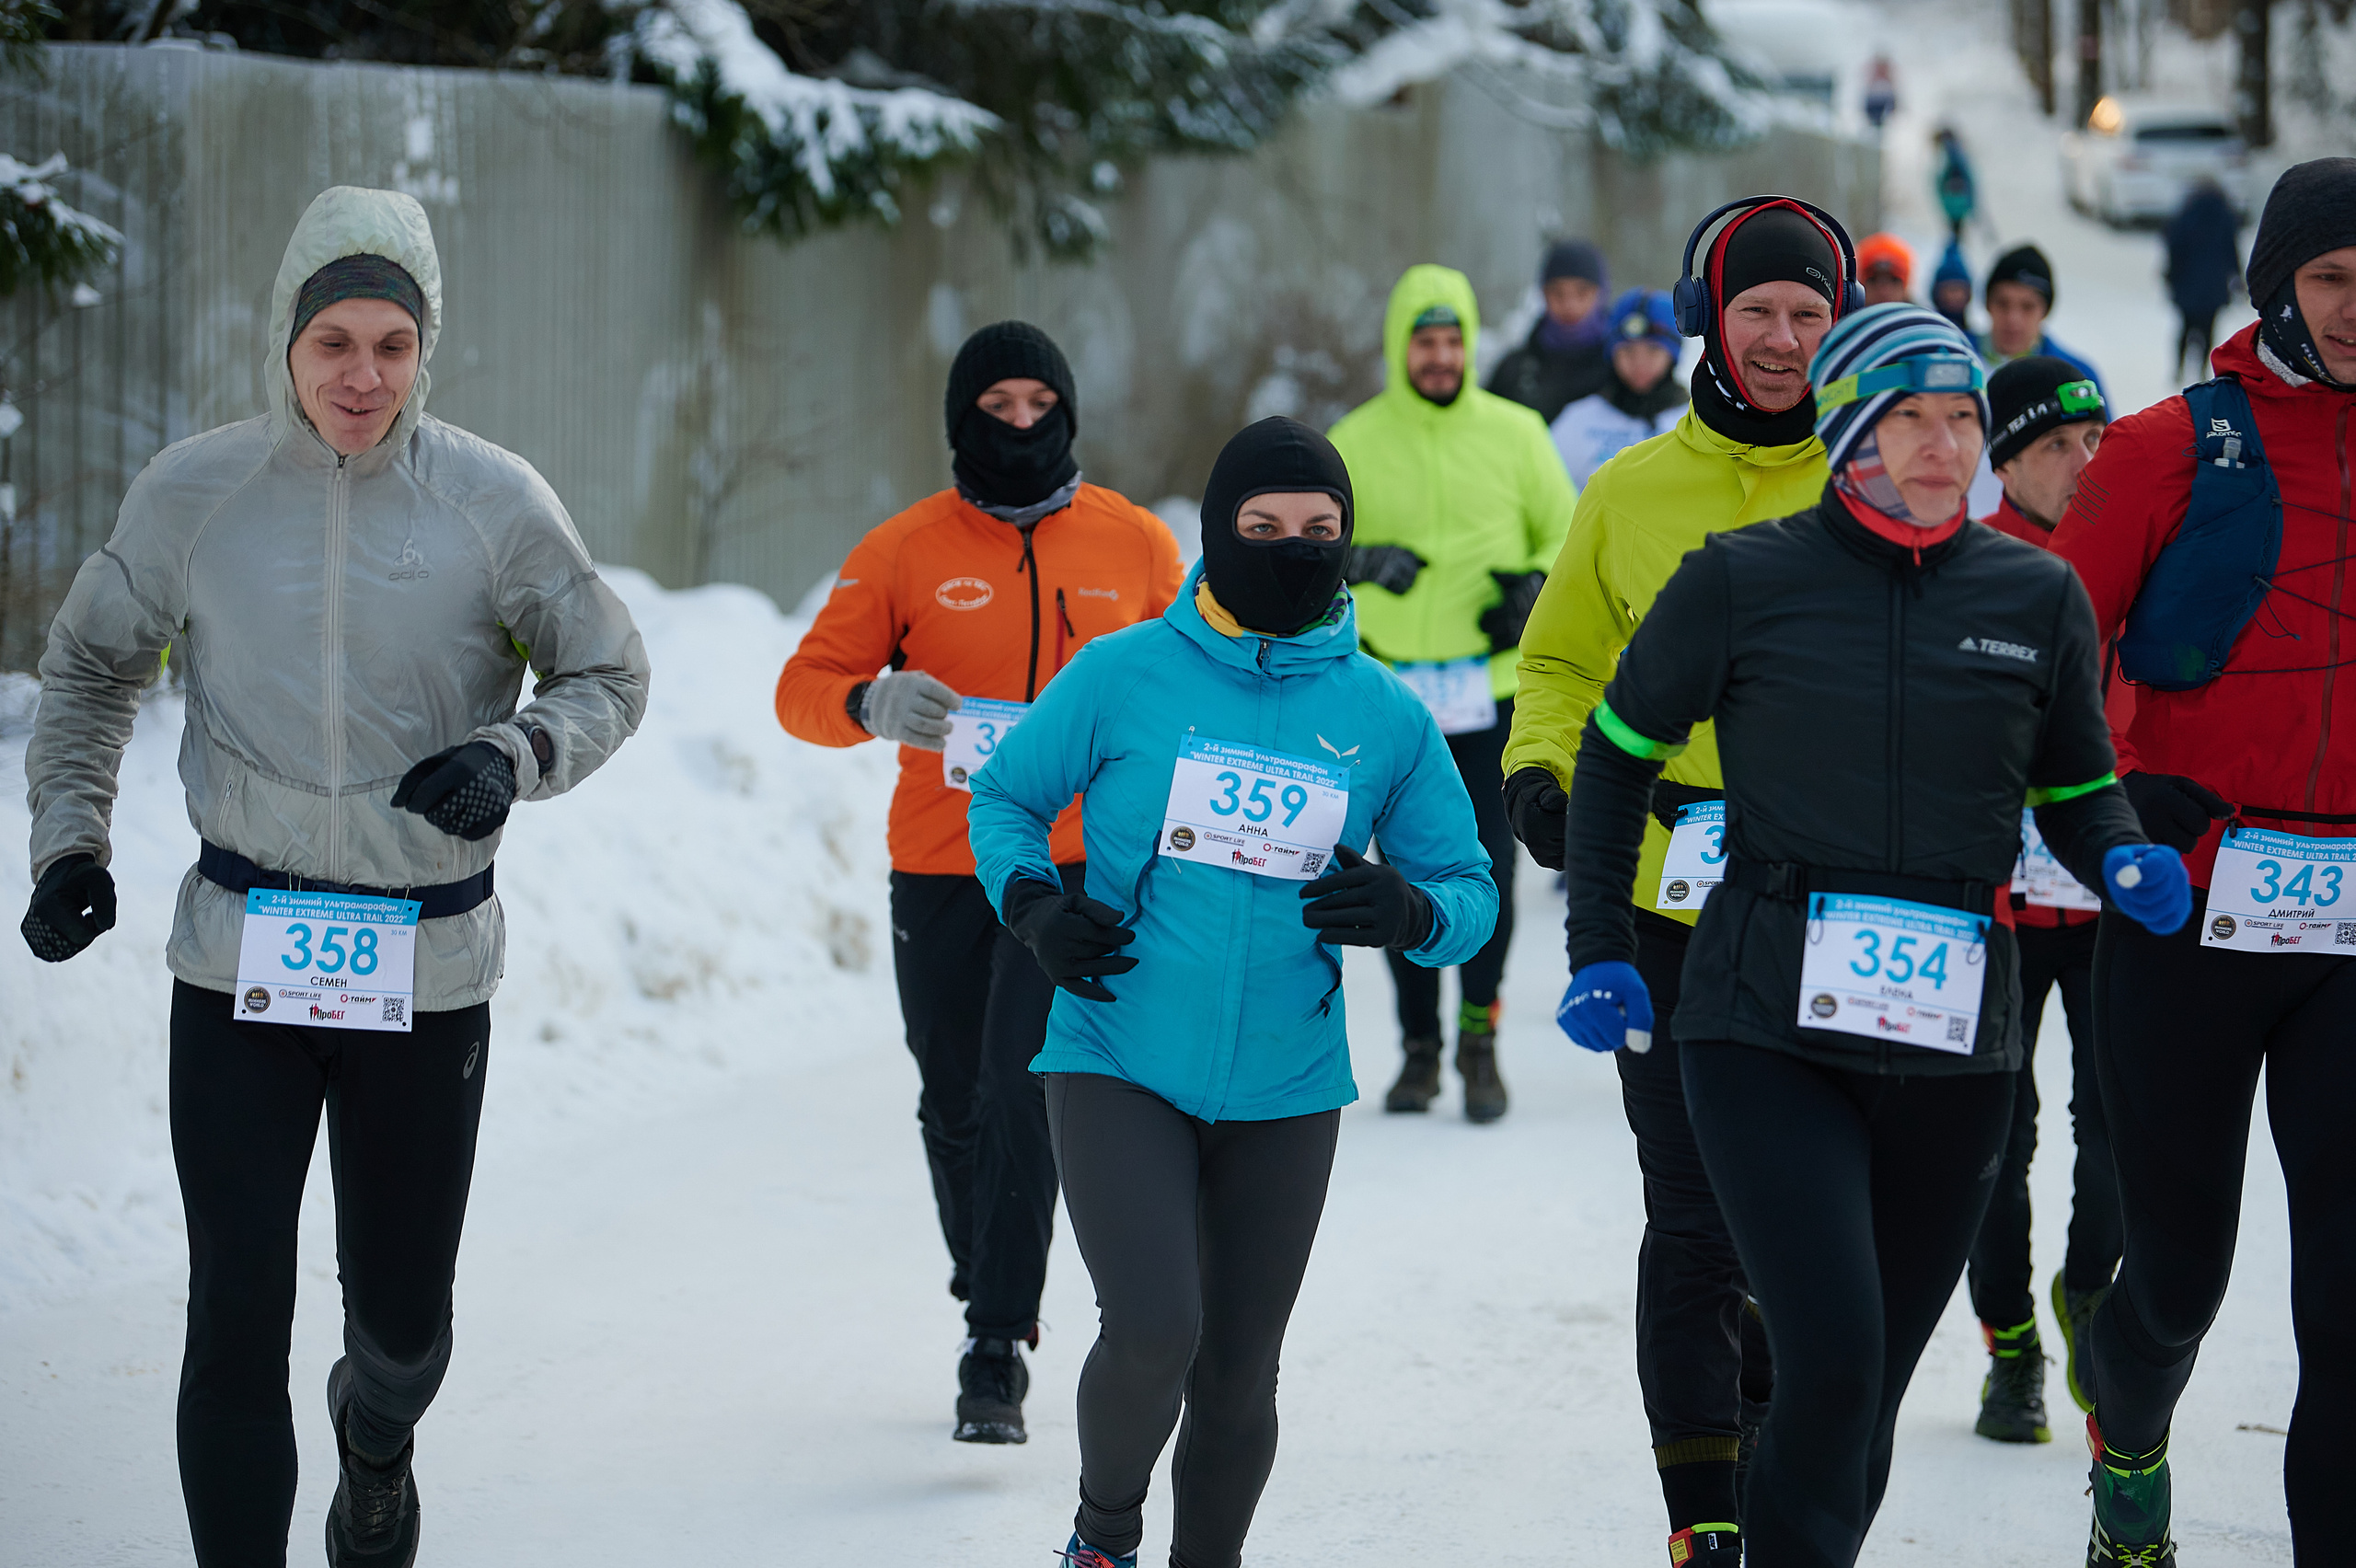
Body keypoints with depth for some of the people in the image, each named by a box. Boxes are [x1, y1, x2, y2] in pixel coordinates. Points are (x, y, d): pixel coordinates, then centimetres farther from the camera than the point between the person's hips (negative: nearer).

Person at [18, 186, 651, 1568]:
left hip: (429, 971, 0)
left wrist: (512, 756, -14)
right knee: (238, 1314, -7)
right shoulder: (195, 494, -2)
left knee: (404, 1310, 13)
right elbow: (93, 665, 13)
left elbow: (610, 676, 5)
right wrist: (70, 837, 2)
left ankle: (377, 1439, 48)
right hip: (241, 964, 0)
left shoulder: (494, 503, -5)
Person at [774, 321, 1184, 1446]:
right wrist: (871, 703, -23)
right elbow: (805, 687, -2)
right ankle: (991, 1301, 35)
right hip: (940, 874, 2)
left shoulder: (1134, 545, 4)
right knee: (956, 1108, 12)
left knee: (1021, 1091, -16)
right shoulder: (906, 550, 1)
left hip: (1081, 866, -2)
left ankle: (997, 1353, -14)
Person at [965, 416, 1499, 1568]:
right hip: (1118, 1067, -3)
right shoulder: (1126, 674, -3)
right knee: (1153, 1333, -18)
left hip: (1284, 1088, 3)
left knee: (1238, 1377, 10)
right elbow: (1005, 799, 9)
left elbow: (1469, 893, 8)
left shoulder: (1386, 719, 2)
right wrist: (1034, 908, -10)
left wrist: (1407, 912, -16)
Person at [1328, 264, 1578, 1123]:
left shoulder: (1514, 434, 4)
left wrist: (1536, 588, -7)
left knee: (1489, 869, -7)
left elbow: (1569, 533, 13)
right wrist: (1356, 560, -14)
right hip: (1392, 691, 1)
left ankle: (1480, 1036, 4)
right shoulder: (1354, 443, 4)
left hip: (1492, 690, -1)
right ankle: (1420, 1046, 13)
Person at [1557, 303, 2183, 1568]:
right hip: (1768, 1028, -3)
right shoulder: (1743, 582, -1)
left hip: (1953, 1041, 3)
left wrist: (2123, 861, -5)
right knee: (1832, 1359, -18)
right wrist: (1599, 951, 7)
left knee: (1871, 1380, 9)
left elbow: (2076, 792, 18)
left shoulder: (2037, 597, 7)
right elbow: (1619, 749, 11)